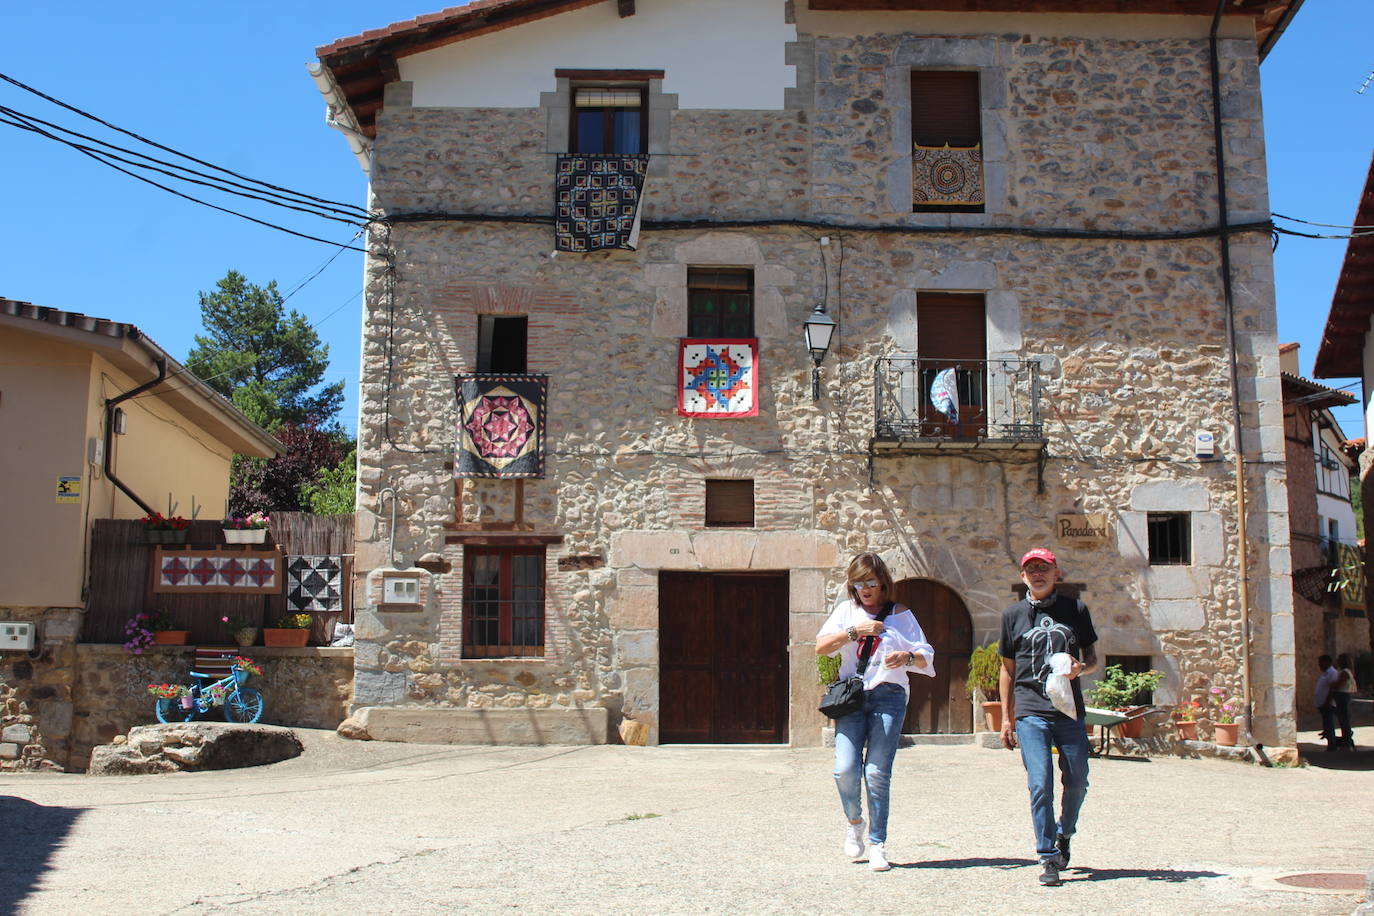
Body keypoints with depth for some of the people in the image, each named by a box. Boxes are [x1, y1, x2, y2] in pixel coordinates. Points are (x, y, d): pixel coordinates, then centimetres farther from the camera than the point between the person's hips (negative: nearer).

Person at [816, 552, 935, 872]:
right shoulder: (847, 610, 15)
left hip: (888, 695, -1)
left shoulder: (901, 614, 12)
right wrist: (856, 631, -11)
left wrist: (907, 657, -15)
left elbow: (926, 657, 7)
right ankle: (854, 822, 17)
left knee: (877, 772, -7)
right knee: (845, 769, -12)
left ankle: (878, 845, 4)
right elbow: (821, 646, 2)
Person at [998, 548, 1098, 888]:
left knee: (1077, 782, 5)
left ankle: (1064, 835, 33)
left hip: (1070, 710, 1)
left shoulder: (1075, 609, 9)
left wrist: (1081, 667, -10)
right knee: (1040, 784, -9)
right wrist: (1006, 717, 10)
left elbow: (1093, 657, 14)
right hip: (1030, 713, -1)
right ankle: (1049, 858, 0)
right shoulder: (1013, 615, 9)